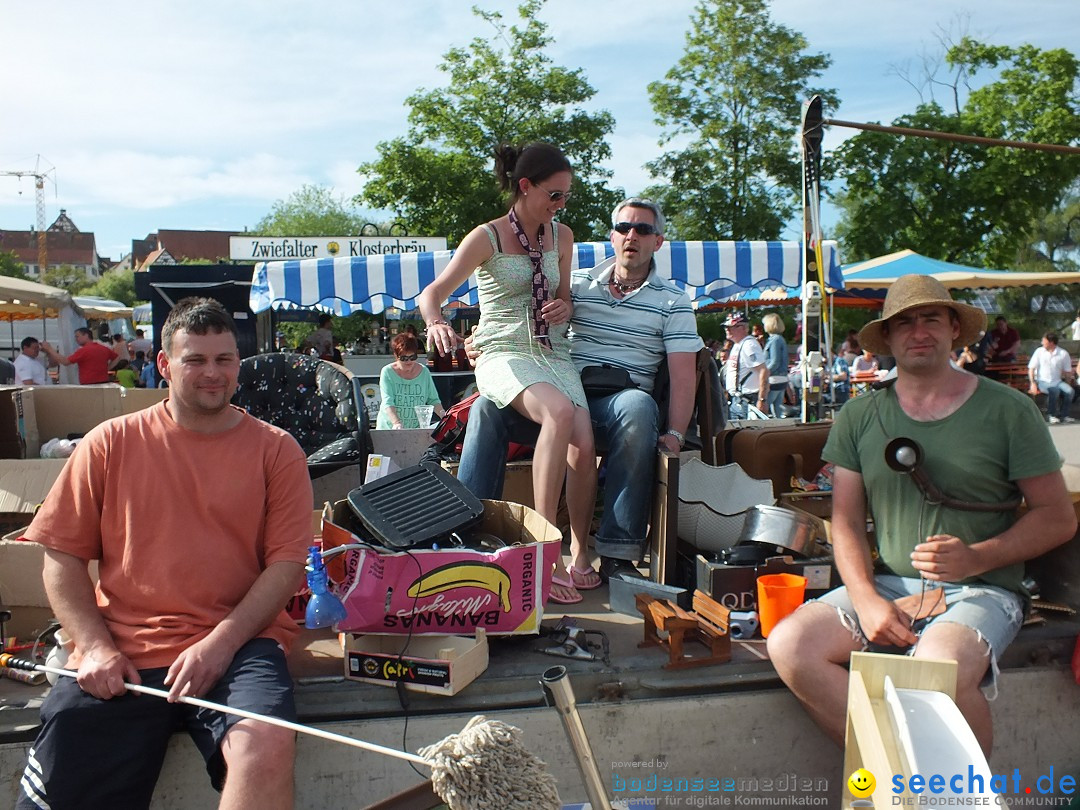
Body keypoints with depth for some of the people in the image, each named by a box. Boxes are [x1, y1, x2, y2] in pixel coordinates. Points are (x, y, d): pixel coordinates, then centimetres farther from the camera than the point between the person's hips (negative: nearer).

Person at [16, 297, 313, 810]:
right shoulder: (111, 443, 10)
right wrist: (95, 647, -4)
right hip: (121, 655, 2)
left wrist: (221, 642, -12)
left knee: (266, 745, -29)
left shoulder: (275, 449, 6)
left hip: (237, 644, -1)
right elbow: (63, 557, 9)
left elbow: (287, 562, -1)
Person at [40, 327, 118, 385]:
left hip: (88, 385, -7)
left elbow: (65, 362, -11)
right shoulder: (104, 349, 10)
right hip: (104, 383, 7)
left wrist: (49, 349, -4)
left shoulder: (83, 350, -10)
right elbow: (116, 358, 22)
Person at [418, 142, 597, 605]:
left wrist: (565, 308, -3)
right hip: (503, 354, -5)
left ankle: (579, 553, -3)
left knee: (584, 445, -21)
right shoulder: (487, 238, -4)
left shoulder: (562, 236, 13)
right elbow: (433, 293, -10)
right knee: (560, 412, -36)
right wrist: (435, 322, -34)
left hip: (554, 354, 5)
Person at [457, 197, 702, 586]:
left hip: (621, 399, -2)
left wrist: (675, 434, -15)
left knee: (638, 408, -39)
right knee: (487, 407, -22)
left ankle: (618, 554, -35)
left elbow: (682, 375, 0)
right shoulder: (579, 283, 17)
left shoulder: (673, 301, 10)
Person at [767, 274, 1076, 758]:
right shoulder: (859, 418, 9)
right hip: (888, 587, 3)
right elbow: (846, 522, 6)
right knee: (788, 645, -22)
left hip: (980, 590, -2)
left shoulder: (1007, 410, 3)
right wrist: (866, 599, -11)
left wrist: (977, 558, -14)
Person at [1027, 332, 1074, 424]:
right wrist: (1032, 383, -11)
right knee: (1055, 390, -33)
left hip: (1057, 381, 2)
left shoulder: (1063, 354, 0)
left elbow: (1068, 371, 8)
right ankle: (1051, 415, -13)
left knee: (1069, 391, -27)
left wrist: (1068, 384, -1)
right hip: (1042, 381, -2)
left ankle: (1064, 414, -8)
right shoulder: (1039, 351, -1)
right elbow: (1031, 368, -1)